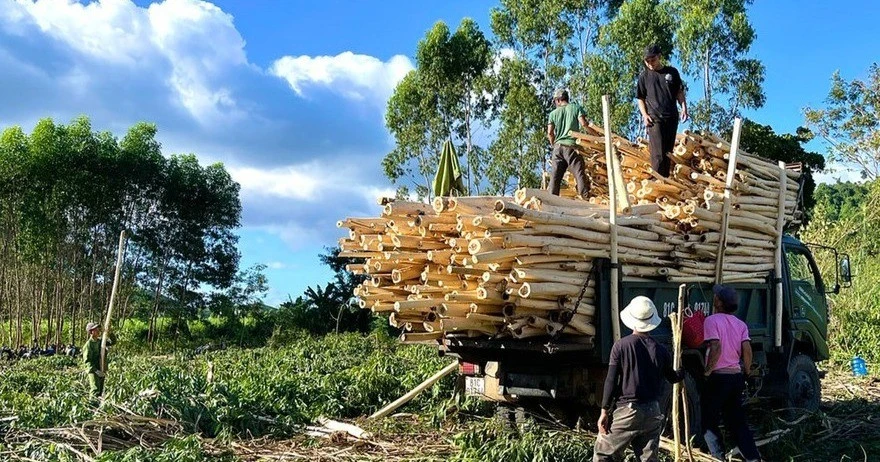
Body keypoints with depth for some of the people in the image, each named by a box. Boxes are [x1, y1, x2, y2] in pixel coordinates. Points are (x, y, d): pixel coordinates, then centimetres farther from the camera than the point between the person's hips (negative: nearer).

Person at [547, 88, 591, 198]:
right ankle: (586, 197, -19)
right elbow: (583, 123, -5)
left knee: (555, 177, 3)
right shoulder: (576, 107, 8)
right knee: (579, 174, -9)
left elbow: (550, 132, 5)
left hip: (558, 147, 3)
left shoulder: (553, 113, 13)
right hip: (571, 145, -3)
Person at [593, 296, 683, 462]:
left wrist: (604, 411, -3)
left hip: (628, 411, -4)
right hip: (652, 412, 4)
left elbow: (611, 381, -9)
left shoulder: (621, 346, -9)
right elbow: (673, 377, 19)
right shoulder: (661, 350, 2)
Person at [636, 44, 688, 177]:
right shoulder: (644, 76, 7)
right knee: (658, 155, -13)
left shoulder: (672, 72, 10)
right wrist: (644, 114, -5)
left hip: (672, 118, 3)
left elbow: (679, 92, 14)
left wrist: (684, 107, -1)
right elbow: (640, 98, 10)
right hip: (654, 119, -3)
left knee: (668, 152, 7)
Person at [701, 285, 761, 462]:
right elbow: (747, 349, -3)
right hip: (736, 376, 6)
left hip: (718, 377, -6)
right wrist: (747, 371, 10)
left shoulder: (712, 320, -10)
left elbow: (716, 348, -22)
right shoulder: (740, 324, 8)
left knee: (708, 421, 7)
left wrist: (708, 371, -12)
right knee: (737, 421, 15)